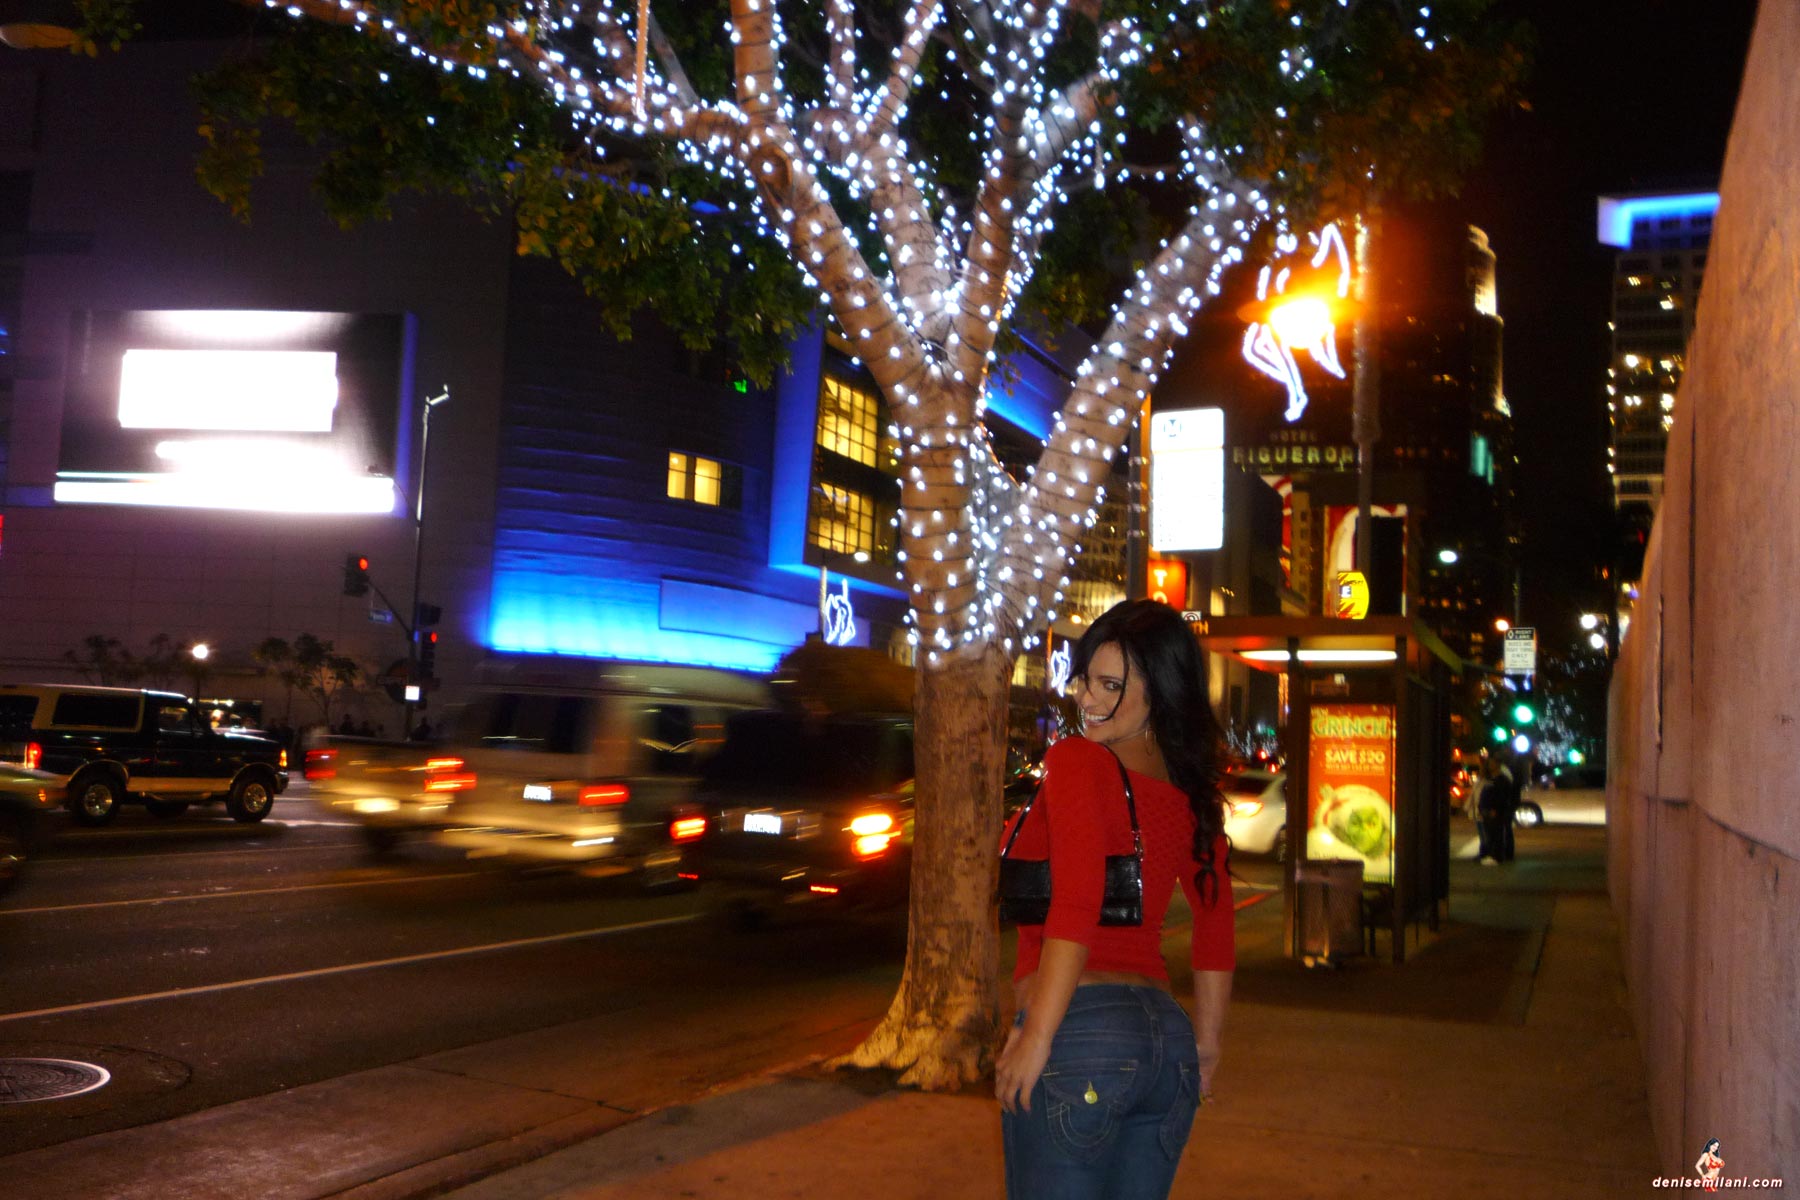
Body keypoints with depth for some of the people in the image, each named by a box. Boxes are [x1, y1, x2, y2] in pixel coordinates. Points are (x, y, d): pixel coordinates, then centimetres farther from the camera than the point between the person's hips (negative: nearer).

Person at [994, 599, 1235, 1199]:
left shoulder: (1074, 762, -10)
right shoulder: (1192, 792, 10)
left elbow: (1075, 911, -21)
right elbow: (1217, 933, 14)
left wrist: (1034, 1037, -16)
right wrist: (1204, 1047, 23)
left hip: (1083, 1031, -7)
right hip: (1166, 1034, 7)